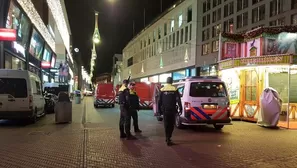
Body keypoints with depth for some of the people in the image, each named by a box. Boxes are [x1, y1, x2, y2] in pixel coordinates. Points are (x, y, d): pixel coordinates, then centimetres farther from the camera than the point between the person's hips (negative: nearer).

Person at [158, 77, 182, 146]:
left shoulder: (162, 89, 2)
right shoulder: (174, 89, -3)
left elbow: (159, 100, 5)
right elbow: (178, 100, -5)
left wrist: (159, 109, 13)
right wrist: (180, 108, 0)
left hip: (165, 110, 2)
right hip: (172, 110, -1)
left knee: (166, 125, 10)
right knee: (171, 124, 7)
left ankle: (168, 138, 13)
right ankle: (168, 138, 0)